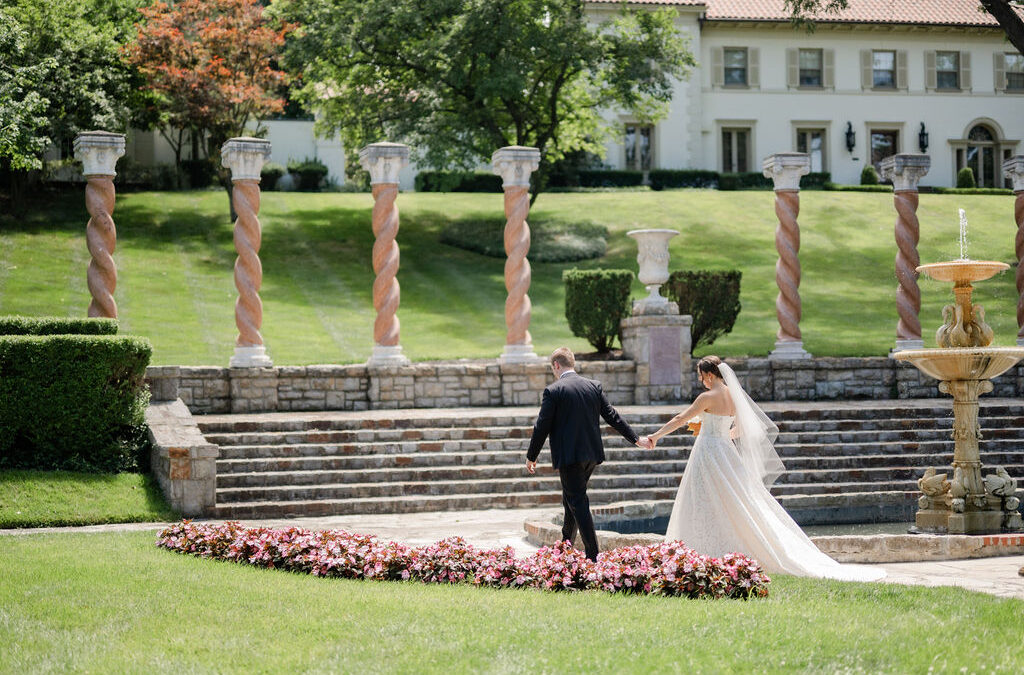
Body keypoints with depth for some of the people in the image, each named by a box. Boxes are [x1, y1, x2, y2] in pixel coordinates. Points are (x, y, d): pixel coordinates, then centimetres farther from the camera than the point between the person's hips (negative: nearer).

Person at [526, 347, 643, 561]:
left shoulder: (553, 391, -9)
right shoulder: (594, 386, 7)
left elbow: (542, 427, -8)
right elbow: (612, 417, 9)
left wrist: (531, 457, 2)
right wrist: (635, 439, 18)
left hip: (569, 456, -6)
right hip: (592, 454, 6)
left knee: (578, 503, -4)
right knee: (571, 499, 20)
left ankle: (593, 555, -9)